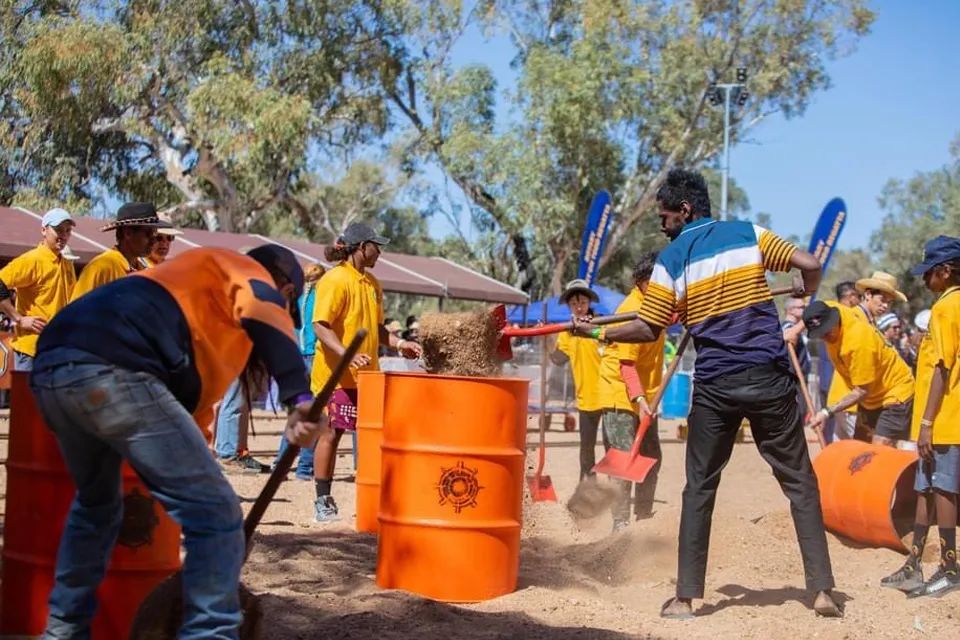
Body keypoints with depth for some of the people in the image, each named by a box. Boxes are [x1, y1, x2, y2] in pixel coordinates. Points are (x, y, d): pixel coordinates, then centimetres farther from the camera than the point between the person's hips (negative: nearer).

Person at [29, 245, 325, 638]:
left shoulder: (200, 288, 41)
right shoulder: (248, 272, 18)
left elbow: (193, 390, 42)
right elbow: (264, 311, -9)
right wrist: (300, 399, -22)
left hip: (50, 367, 10)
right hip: (109, 369, -9)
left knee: (95, 505, 34)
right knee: (217, 515, -1)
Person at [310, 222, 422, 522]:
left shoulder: (372, 283, 15)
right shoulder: (335, 279, -11)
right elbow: (320, 326, -18)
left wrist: (398, 343, 4)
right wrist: (348, 355, -30)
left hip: (367, 375, 8)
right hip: (335, 374, -8)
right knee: (330, 433, -2)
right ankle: (323, 502, 7)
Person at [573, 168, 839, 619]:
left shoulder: (672, 259, 1)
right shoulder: (748, 234, 6)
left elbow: (649, 331, -1)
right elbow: (810, 265, 1)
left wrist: (598, 334, 13)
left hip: (715, 387, -1)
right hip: (769, 378, 1)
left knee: (699, 489, 9)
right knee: (800, 483, 8)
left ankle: (685, 598, 10)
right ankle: (822, 591, 6)